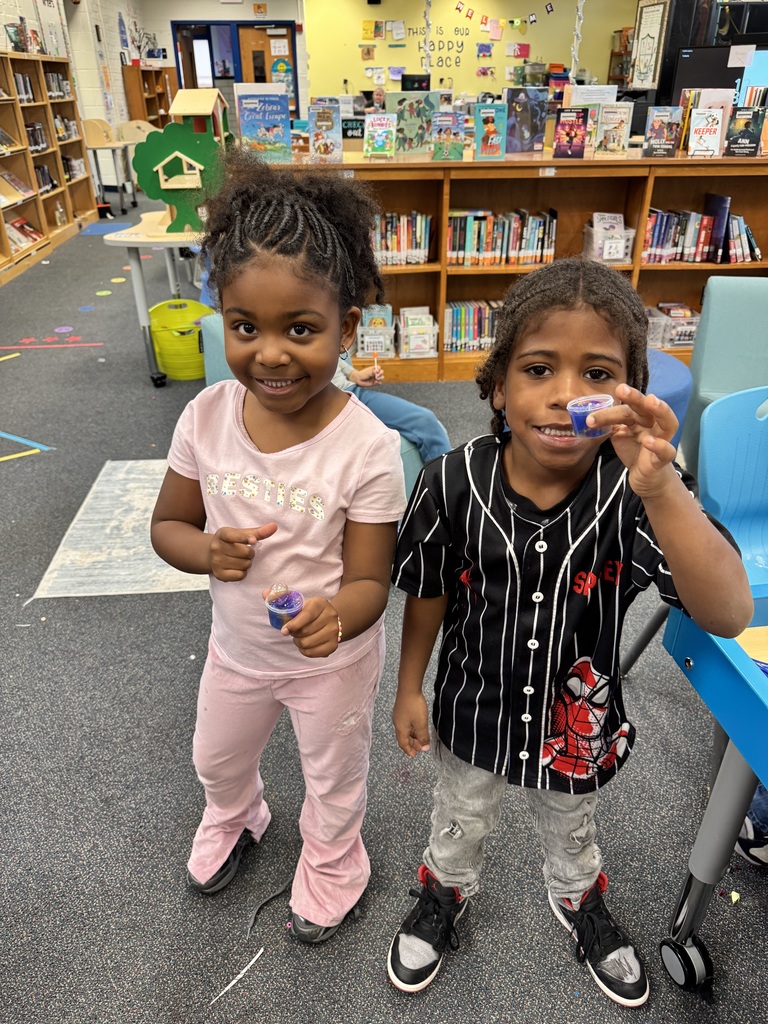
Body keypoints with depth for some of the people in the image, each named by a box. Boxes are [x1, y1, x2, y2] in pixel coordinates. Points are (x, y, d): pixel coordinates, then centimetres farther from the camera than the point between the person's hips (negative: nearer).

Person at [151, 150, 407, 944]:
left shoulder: (368, 447, -30)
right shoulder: (206, 417, -19)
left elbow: (368, 580, -23)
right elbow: (167, 526, -6)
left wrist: (335, 616, -45)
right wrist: (208, 550, -28)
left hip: (332, 659, -3)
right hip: (236, 646, 4)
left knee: (333, 779, 26)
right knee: (217, 758, 32)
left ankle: (330, 860, 60)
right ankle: (232, 818, 68)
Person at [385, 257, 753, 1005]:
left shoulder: (640, 492, -28)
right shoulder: (453, 482, -25)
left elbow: (729, 616, -40)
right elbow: (428, 593, -9)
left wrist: (660, 488, -54)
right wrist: (409, 690, 1)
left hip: (577, 721, 0)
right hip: (473, 710, 0)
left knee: (569, 831, 32)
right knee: (460, 822, 30)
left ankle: (579, 904, 66)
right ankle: (445, 895, 63)